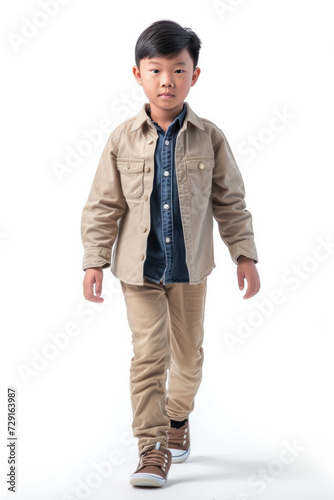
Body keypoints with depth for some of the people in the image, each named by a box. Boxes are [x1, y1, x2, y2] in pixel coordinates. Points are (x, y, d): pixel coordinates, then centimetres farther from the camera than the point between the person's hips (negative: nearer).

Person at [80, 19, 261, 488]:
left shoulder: (210, 138, -4)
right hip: (139, 268, -1)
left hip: (191, 266, 2)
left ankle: (178, 418, 43)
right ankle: (153, 447, 4)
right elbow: (102, 206, -1)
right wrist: (95, 260, -5)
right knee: (149, 353, -7)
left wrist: (245, 254, -2)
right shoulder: (123, 139, -4)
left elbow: (230, 201, 2)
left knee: (188, 353, 16)